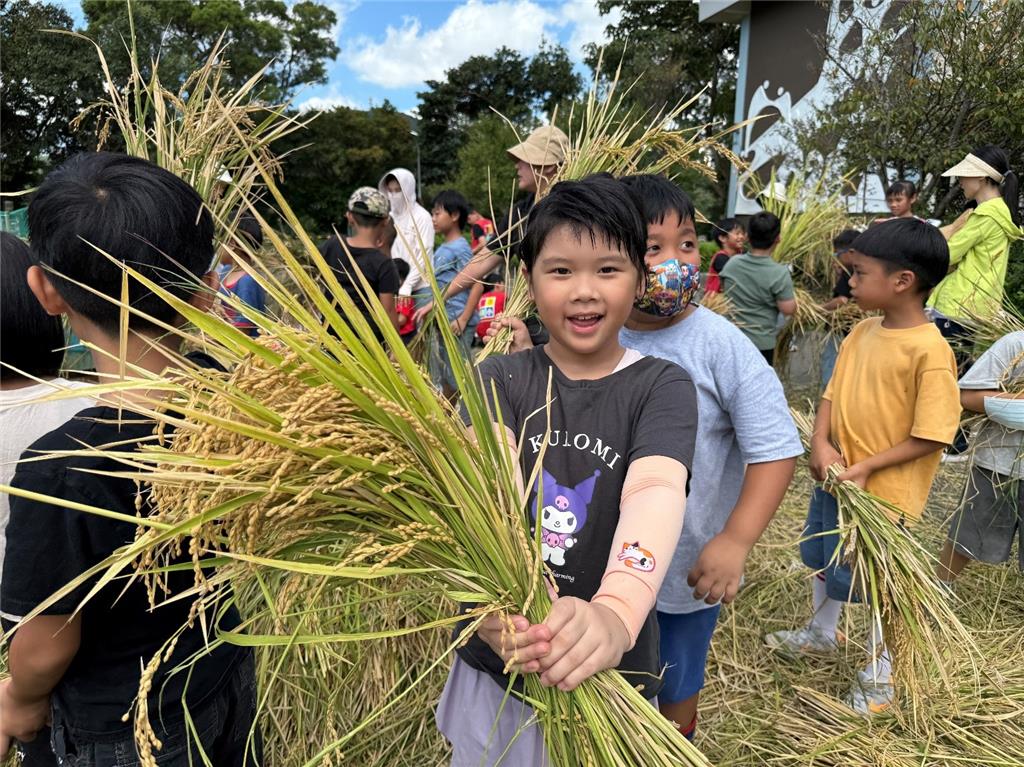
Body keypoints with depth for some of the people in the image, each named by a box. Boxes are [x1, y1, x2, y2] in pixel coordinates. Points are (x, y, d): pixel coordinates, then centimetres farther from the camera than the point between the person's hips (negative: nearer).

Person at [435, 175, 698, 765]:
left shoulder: (662, 388, -10)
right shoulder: (501, 381, -5)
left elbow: (656, 489, -30)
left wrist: (618, 611, -49)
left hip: (611, 678, -1)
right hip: (493, 671, 2)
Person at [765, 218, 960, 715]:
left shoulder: (930, 351, -22)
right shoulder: (863, 331, 0)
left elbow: (930, 437, -21)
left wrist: (865, 468, -22)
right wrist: (821, 444, -11)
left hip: (883, 490, -8)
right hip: (836, 475, 8)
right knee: (820, 557, 24)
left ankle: (880, 676, 33)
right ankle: (822, 633, 51)